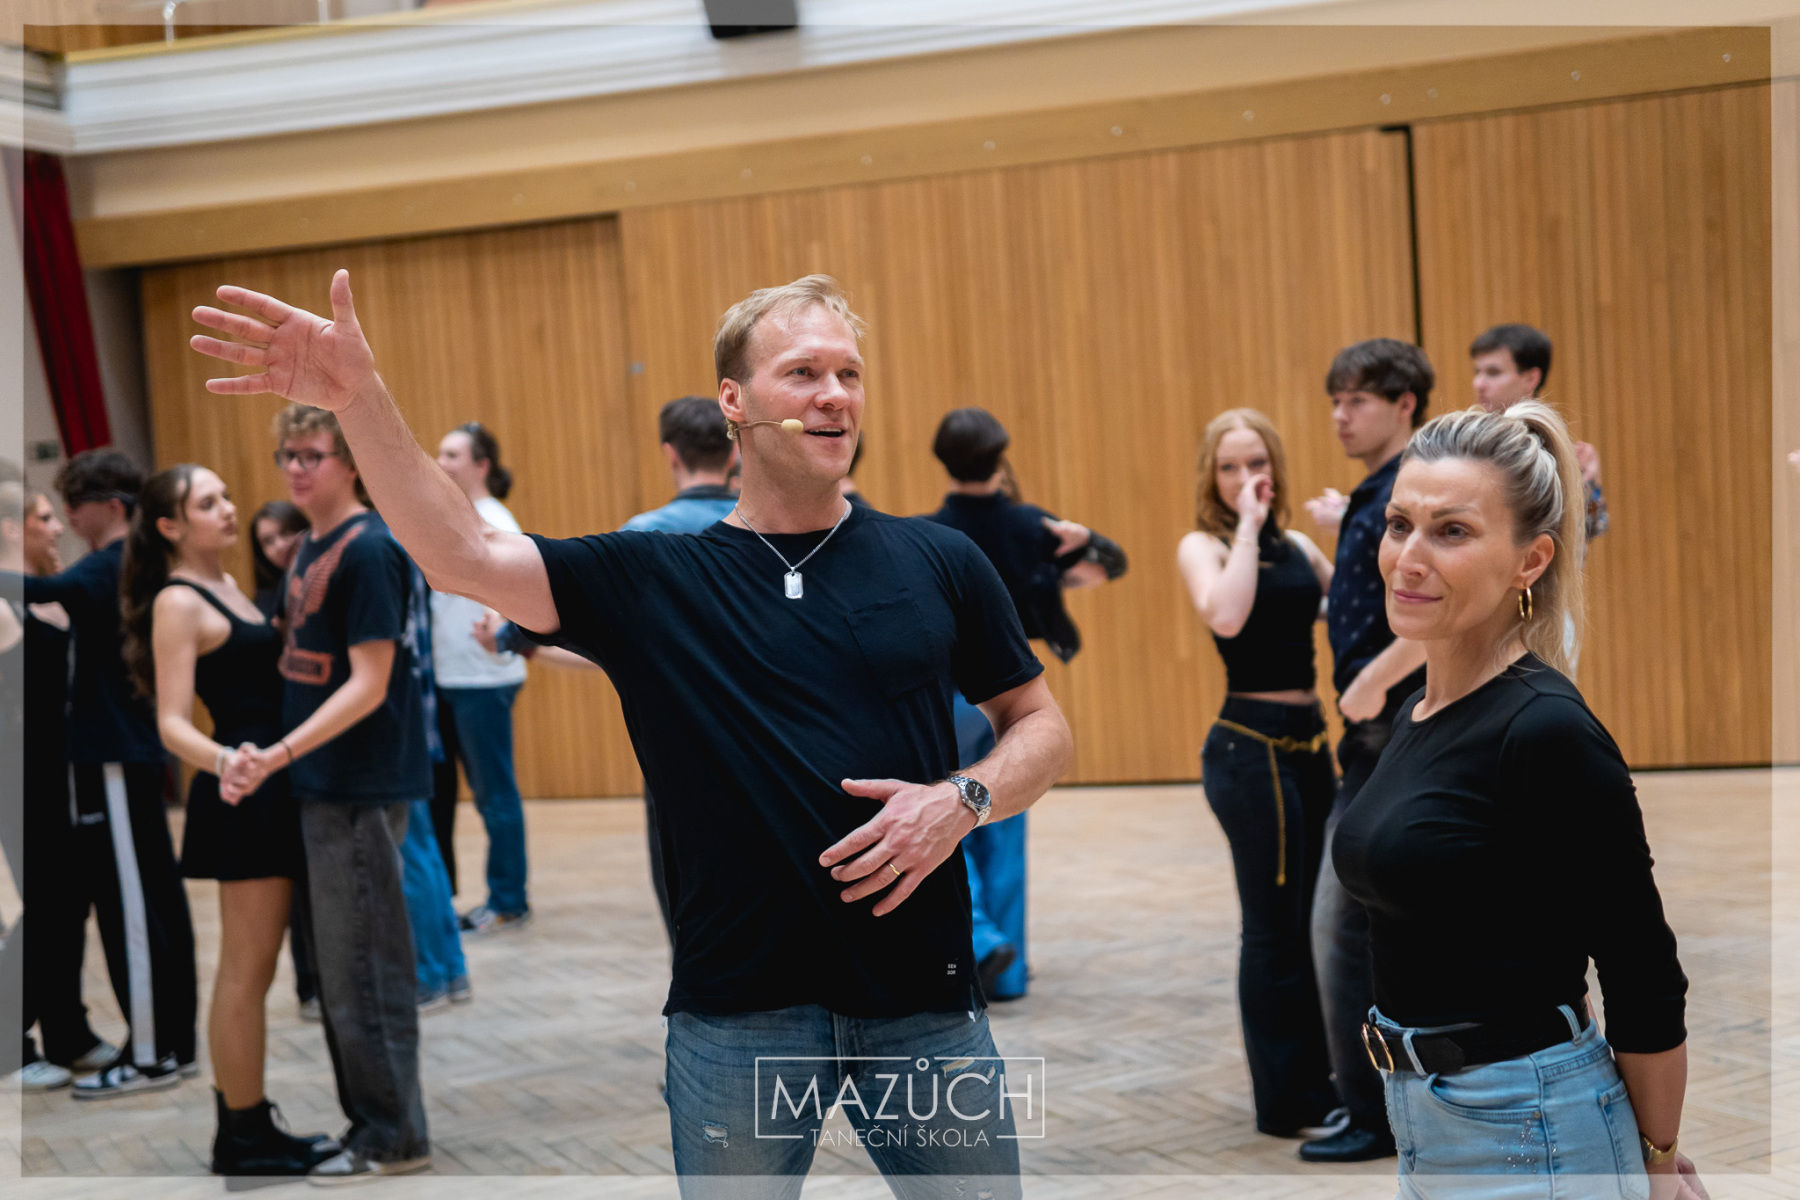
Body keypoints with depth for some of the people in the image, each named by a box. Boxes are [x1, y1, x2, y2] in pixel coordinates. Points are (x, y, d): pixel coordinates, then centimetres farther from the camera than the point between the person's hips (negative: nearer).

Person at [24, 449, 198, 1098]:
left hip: (115, 751, -10)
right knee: (156, 896, 12)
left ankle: (150, 1055, -1)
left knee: (130, 900, -6)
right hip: (134, 746, 10)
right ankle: (174, 1043, 19)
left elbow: (56, 590, -27)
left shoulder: (113, 566, -13)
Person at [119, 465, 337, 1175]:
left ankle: (242, 1122, 23)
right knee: (247, 972, -3)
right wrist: (224, 762, -37)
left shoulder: (228, 586, 14)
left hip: (277, 790, 9)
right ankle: (245, 1140, 5)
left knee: (247, 970, 14)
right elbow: (173, 724, -19)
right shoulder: (179, 602, -11)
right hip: (246, 793, -9)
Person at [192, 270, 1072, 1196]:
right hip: (737, 1012, -1)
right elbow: (461, 556, -11)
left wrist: (965, 800, -11)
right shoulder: (654, 580, 0)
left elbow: (1039, 724, 10)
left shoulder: (939, 562, 3)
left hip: (923, 1001, 1)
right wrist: (359, 398, -22)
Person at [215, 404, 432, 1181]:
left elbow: (368, 684, -19)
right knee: (334, 964, 14)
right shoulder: (310, 549, 12)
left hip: (361, 790, -9)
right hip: (321, 785, 9)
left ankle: (394, 1137, 8)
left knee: (363, 968, -2)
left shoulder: (368, 550, -14)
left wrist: (279, 755, -25)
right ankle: (365, 1118, 25)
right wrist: (259, 755, 14)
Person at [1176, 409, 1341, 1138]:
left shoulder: (1297, 546, 11)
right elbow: (1226, 616, -26)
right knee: (1275, 926, 0)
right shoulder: (1202, 546, -5)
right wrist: (1246, 526, -19)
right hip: (1250, 745, -6)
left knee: (1313, 921, 15)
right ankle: (1288, 1101, 9)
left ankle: (1317, 1081, 28)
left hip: (1308, 742, 6)